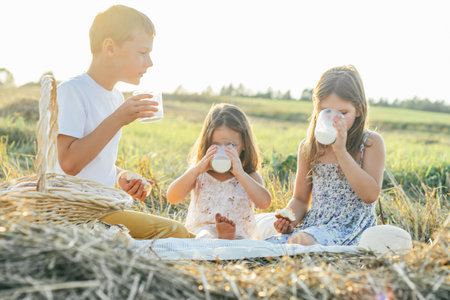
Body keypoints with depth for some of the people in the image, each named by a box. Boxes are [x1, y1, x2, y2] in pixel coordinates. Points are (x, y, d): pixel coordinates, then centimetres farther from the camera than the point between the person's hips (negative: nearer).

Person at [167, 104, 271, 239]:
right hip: (199, 235, 1)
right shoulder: (199, 174, 10)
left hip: (240, 236, 0)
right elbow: (172, 198, -4)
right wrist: (197, 169, -15)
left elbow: (264, 203, -13)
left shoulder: (250, 176, 7)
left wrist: (240, 173, -19)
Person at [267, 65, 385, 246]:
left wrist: (341, 150, -16)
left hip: (351, 226, -5)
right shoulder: (308, 147, 12)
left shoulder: (371, 142, 0)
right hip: (314, 225, 5)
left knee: (300, 241, -37)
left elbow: (371, 195, -12)